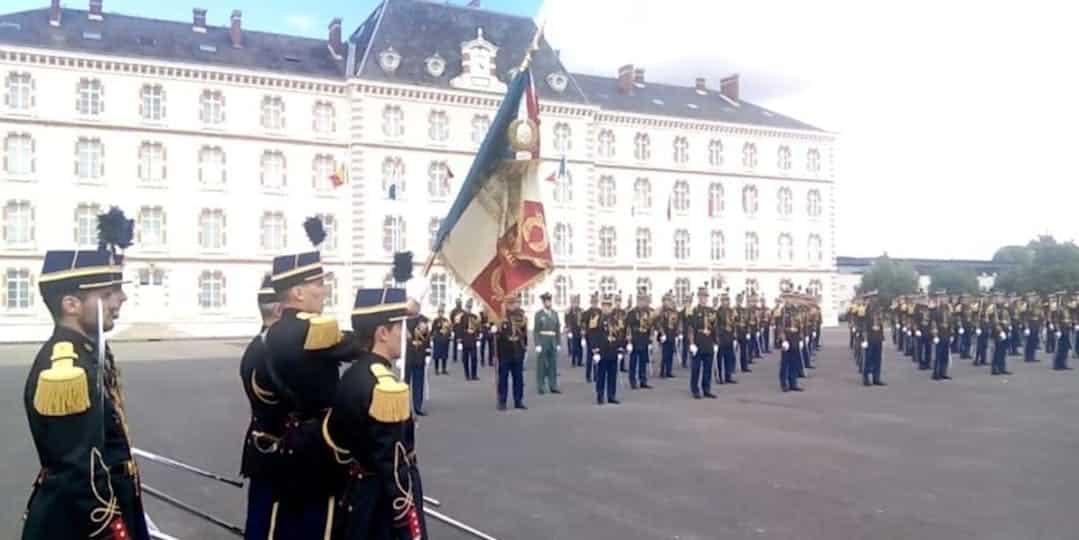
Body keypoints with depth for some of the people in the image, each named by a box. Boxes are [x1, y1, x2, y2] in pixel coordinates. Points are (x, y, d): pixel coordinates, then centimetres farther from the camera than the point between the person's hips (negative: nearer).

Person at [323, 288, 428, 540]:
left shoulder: (350, 376, 5)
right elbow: (395, 468, -24)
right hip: (384, 504, -9)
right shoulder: (386, 386, -23)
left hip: (354, 498, 9)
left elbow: (332, 436, 12)